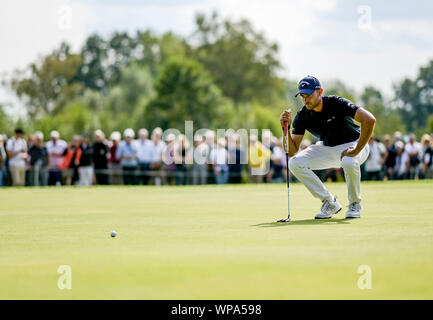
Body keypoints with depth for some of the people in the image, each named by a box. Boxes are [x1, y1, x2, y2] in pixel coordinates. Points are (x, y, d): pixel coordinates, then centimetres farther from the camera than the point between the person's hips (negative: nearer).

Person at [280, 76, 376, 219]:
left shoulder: (336, 103, -26)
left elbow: (369, 119, -38)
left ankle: (355, 204, -11)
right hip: (327, 148, 5)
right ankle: (330, 202, -4)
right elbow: (292, 152, -14)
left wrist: (356, 151, -34)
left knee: (349, 162, -40)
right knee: (295, 163, -16)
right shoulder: (302, 116, -12)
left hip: (352, 144, -5)